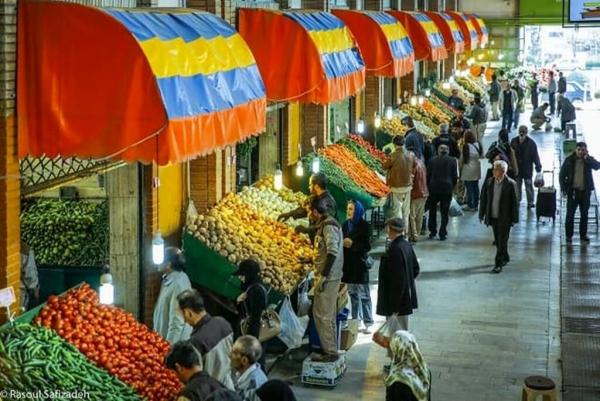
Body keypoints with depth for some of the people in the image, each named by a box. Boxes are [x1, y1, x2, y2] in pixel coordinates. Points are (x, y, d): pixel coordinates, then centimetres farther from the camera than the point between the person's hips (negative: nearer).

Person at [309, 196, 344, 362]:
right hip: (330, 276, 10)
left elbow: (333, 252, -25)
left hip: (329, 277, -10)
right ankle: (330, 349, 27)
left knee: (322, 314, -6)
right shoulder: (325, 225, 14)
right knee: (328, 314, 18)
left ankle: (330, 352, -2)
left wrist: (324, 275, -26)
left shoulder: (328, 226, -17)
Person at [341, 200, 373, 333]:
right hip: (348, 263, 5)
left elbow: (367, 246, -12)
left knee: (364, 295, -1)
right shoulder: (346, 224, 6)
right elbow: (341, 241, 14)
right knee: (353, 293, 14)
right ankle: (355, 319, 24)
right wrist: (342, 243, -7)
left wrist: (353, 244, -20)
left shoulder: (364, 226, -10)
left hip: (360, 263, -5)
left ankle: (368, 322, 5)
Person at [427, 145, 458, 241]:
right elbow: (455, 176, 1)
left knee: (432, 211, 16)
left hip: (434, 189, 1)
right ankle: (442, 234, 3)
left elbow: (428, 176, 3)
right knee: (444, 212, 5)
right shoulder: (452, 161, -1)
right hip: (447, 188, -1)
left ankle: (432, 232, 15)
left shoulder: (432, 161, 1)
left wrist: (429, 187, 14)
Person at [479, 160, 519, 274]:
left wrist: (514, 219, -7)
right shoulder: (489, 182, 0)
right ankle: (505, 258, 35)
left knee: (502, 241, -3)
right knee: (498, 241, 16)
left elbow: (514, 202, -7)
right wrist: (482, 215, 6)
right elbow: (483, 199, 7)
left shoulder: (510, 184, -11)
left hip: (505, 218, -5)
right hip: (493, 217, 5)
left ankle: (498, 264, 0)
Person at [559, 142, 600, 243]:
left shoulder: (589, 160, 2)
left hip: (585, 191, 2)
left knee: (584, 214, 9)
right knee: (570, 214, 0)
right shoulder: (569, 160, -3)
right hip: (573, 191, -2)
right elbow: (562, 174, 0)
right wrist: (563, 188, -6)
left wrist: (587, 158, -20)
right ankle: (569, 235, 8)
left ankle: (583, 235, 20)